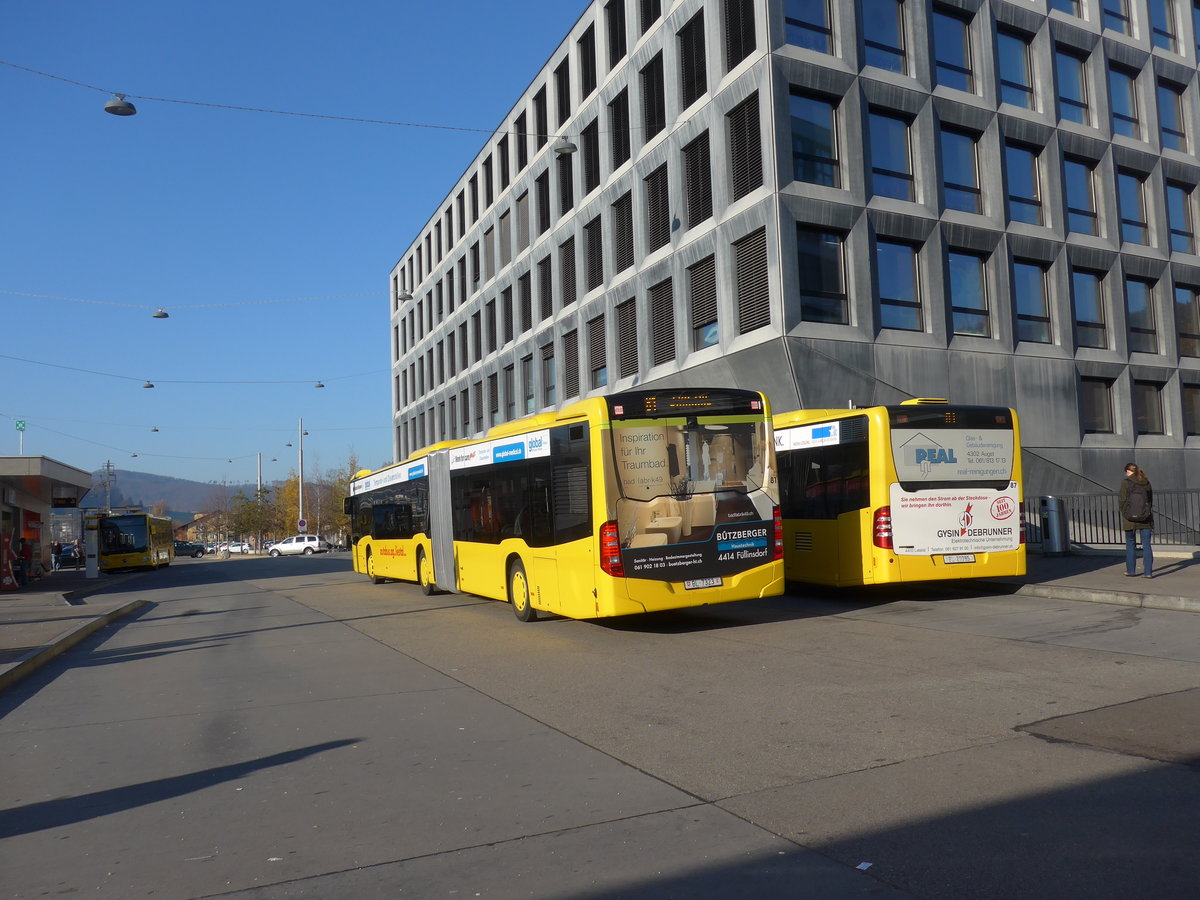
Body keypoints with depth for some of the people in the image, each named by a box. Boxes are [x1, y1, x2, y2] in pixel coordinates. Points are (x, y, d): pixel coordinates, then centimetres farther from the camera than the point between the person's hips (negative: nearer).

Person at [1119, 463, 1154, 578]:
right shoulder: (1146, 482, 4)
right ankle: (1148, 572, 1)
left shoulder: (1126, 483, -9)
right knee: (1146, 545, 5)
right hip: (1146, 519, 3)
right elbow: (1151, 500, 8)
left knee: (1130, 544, 10)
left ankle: (1130, 570, 15)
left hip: (1130, 519, -3)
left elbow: (1122, 501, -10)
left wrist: (1125, 513, 5)